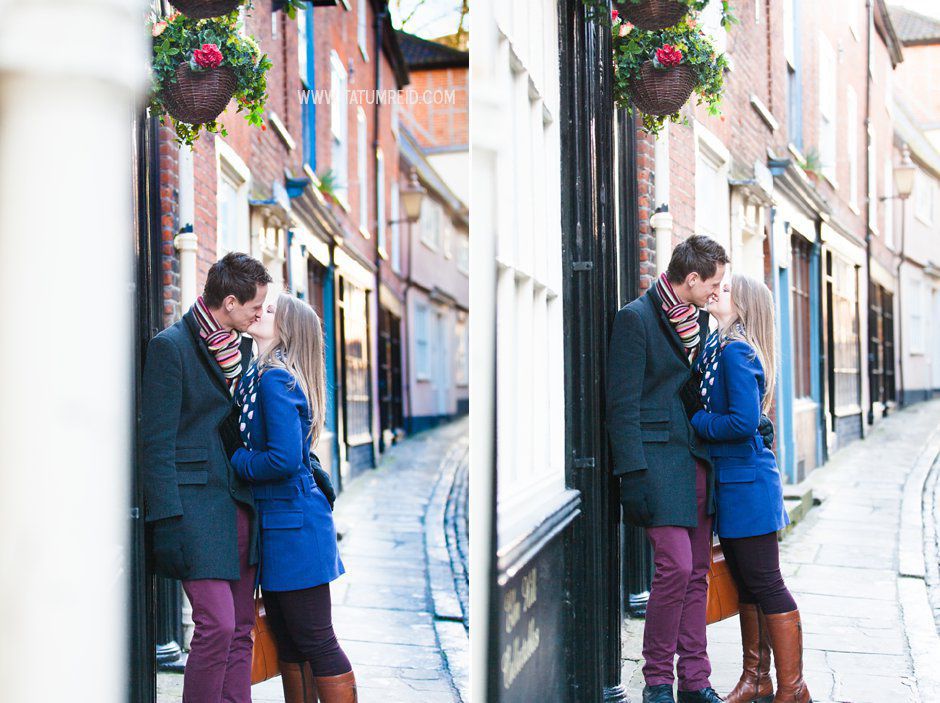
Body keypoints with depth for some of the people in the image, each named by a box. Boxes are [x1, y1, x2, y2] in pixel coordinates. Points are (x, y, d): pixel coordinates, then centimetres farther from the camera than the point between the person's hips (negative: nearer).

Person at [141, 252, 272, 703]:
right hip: (197, 502, -7)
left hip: (241, 505, 7)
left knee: (241, 629, 8)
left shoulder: (242, 348, 15)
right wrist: (167, 521, -16)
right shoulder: (171, 345, -7)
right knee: (217, 625, -13)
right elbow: (156, 441, -11)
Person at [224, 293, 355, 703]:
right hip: (276, 524, 10)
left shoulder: (275, 379, -16)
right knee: (287, 641, 15)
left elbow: (284, 458, -23)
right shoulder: (262, 374, 13)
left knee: (315, 641, -4)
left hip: (293, 523, -10)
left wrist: (234, 461, -10)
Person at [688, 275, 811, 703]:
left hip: (746, 484, -9)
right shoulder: (718, 347, 12)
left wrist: (694, 422, -13)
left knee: (765, 585, -3)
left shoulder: (735, 350, -16)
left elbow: (743, 421, -24)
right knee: (746, 585, 15)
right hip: (730, 482, 9)